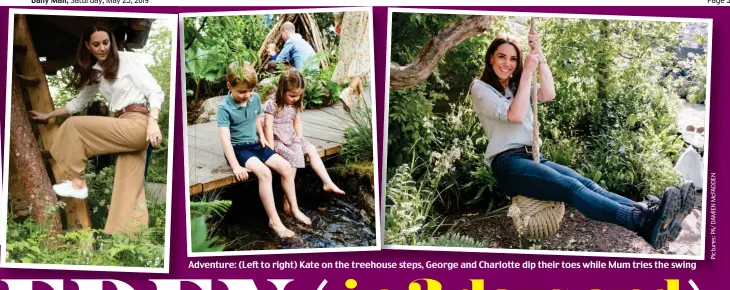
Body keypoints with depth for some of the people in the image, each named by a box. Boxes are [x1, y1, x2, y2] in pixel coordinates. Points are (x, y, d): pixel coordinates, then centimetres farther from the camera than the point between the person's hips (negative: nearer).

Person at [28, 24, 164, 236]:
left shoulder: (128, 59, -1)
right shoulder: (95, 73, 19)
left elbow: (155, 91, -7)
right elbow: (79, 102, 33)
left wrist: (153, 121, -20)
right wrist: (48, 115, 35)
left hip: (137, 124, -7)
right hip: (124, 127, 7)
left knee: (74, 126, -9)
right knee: (129, 192, 0)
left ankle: (78, 184, 1)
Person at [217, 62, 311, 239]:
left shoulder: (255, 98, -1)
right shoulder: (224, 108, -20)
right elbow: (225, 139, -26)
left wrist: (261, 136, 8)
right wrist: (236, 166, -31)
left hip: (255, 144, 7)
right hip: (238, 148, -7)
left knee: (285, 167, -8)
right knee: (264, 172, -30)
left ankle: (294, 209, 7)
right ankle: (274, 220, -23)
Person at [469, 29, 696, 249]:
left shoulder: (516, 86, 23)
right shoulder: (480, 88, 3)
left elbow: (549, 95, 3)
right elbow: (515, 115, -13)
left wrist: (539, 56, -3)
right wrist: (527, 71, -10)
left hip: (533, 157, 7)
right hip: (507, 163, -7)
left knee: (585, 183, -22)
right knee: (571, 188, -31)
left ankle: (649, 212, -46)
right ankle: (645, 222, -53)